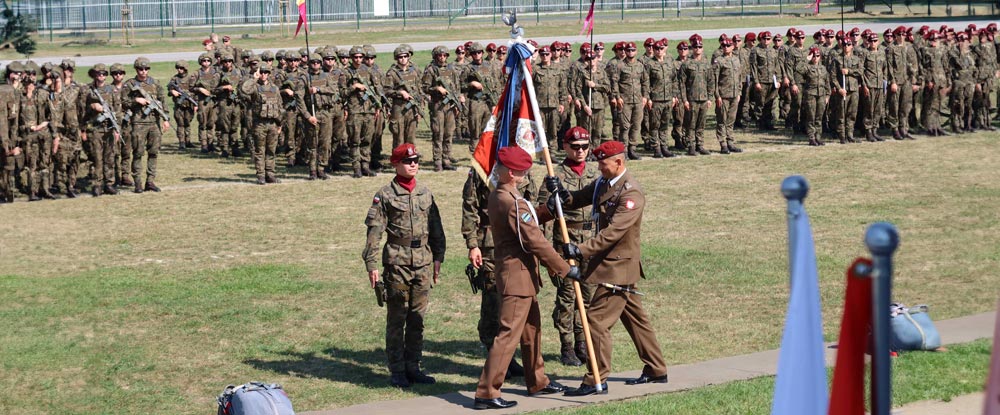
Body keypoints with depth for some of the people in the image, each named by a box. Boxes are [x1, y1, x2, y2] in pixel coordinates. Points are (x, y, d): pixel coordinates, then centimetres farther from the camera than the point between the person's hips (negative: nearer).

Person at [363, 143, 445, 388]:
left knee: (418, 319, 9)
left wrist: (438, 258, 13)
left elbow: (436, 228, 18)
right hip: (397, 263, -5)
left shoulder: (425, 193, 12)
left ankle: (413, 367, 17)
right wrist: (371, 264, -10)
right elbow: (374, 231, -5)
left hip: (423, 263, 5)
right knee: (396, 319, 0)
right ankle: (397, 371, 6)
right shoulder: (385, 195, -2)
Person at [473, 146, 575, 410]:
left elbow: (531, 221, 21)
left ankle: (537, 382, 34)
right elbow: (536, 242, -20)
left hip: (523, 277, 11)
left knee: (532, 329, 21)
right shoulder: (513, 203, -21)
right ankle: (486, 393, -8)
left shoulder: (497, 197, 10)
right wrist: (565, 269, -14)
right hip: (517, 276, -11)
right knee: (509, 334, -9)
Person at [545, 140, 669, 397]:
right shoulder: (602, 183, 8)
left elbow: (613, 232, -28)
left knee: (597, 319, -11)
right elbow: (576, 200, 7)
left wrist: (582, 250, -35)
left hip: (618, 266, -10)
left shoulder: (632, 193, -20)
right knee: (634, 318, 17)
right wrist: (560, 193, -16)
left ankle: (597, 381, -6)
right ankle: (656, 370, 28)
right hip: (608, 262, 10)